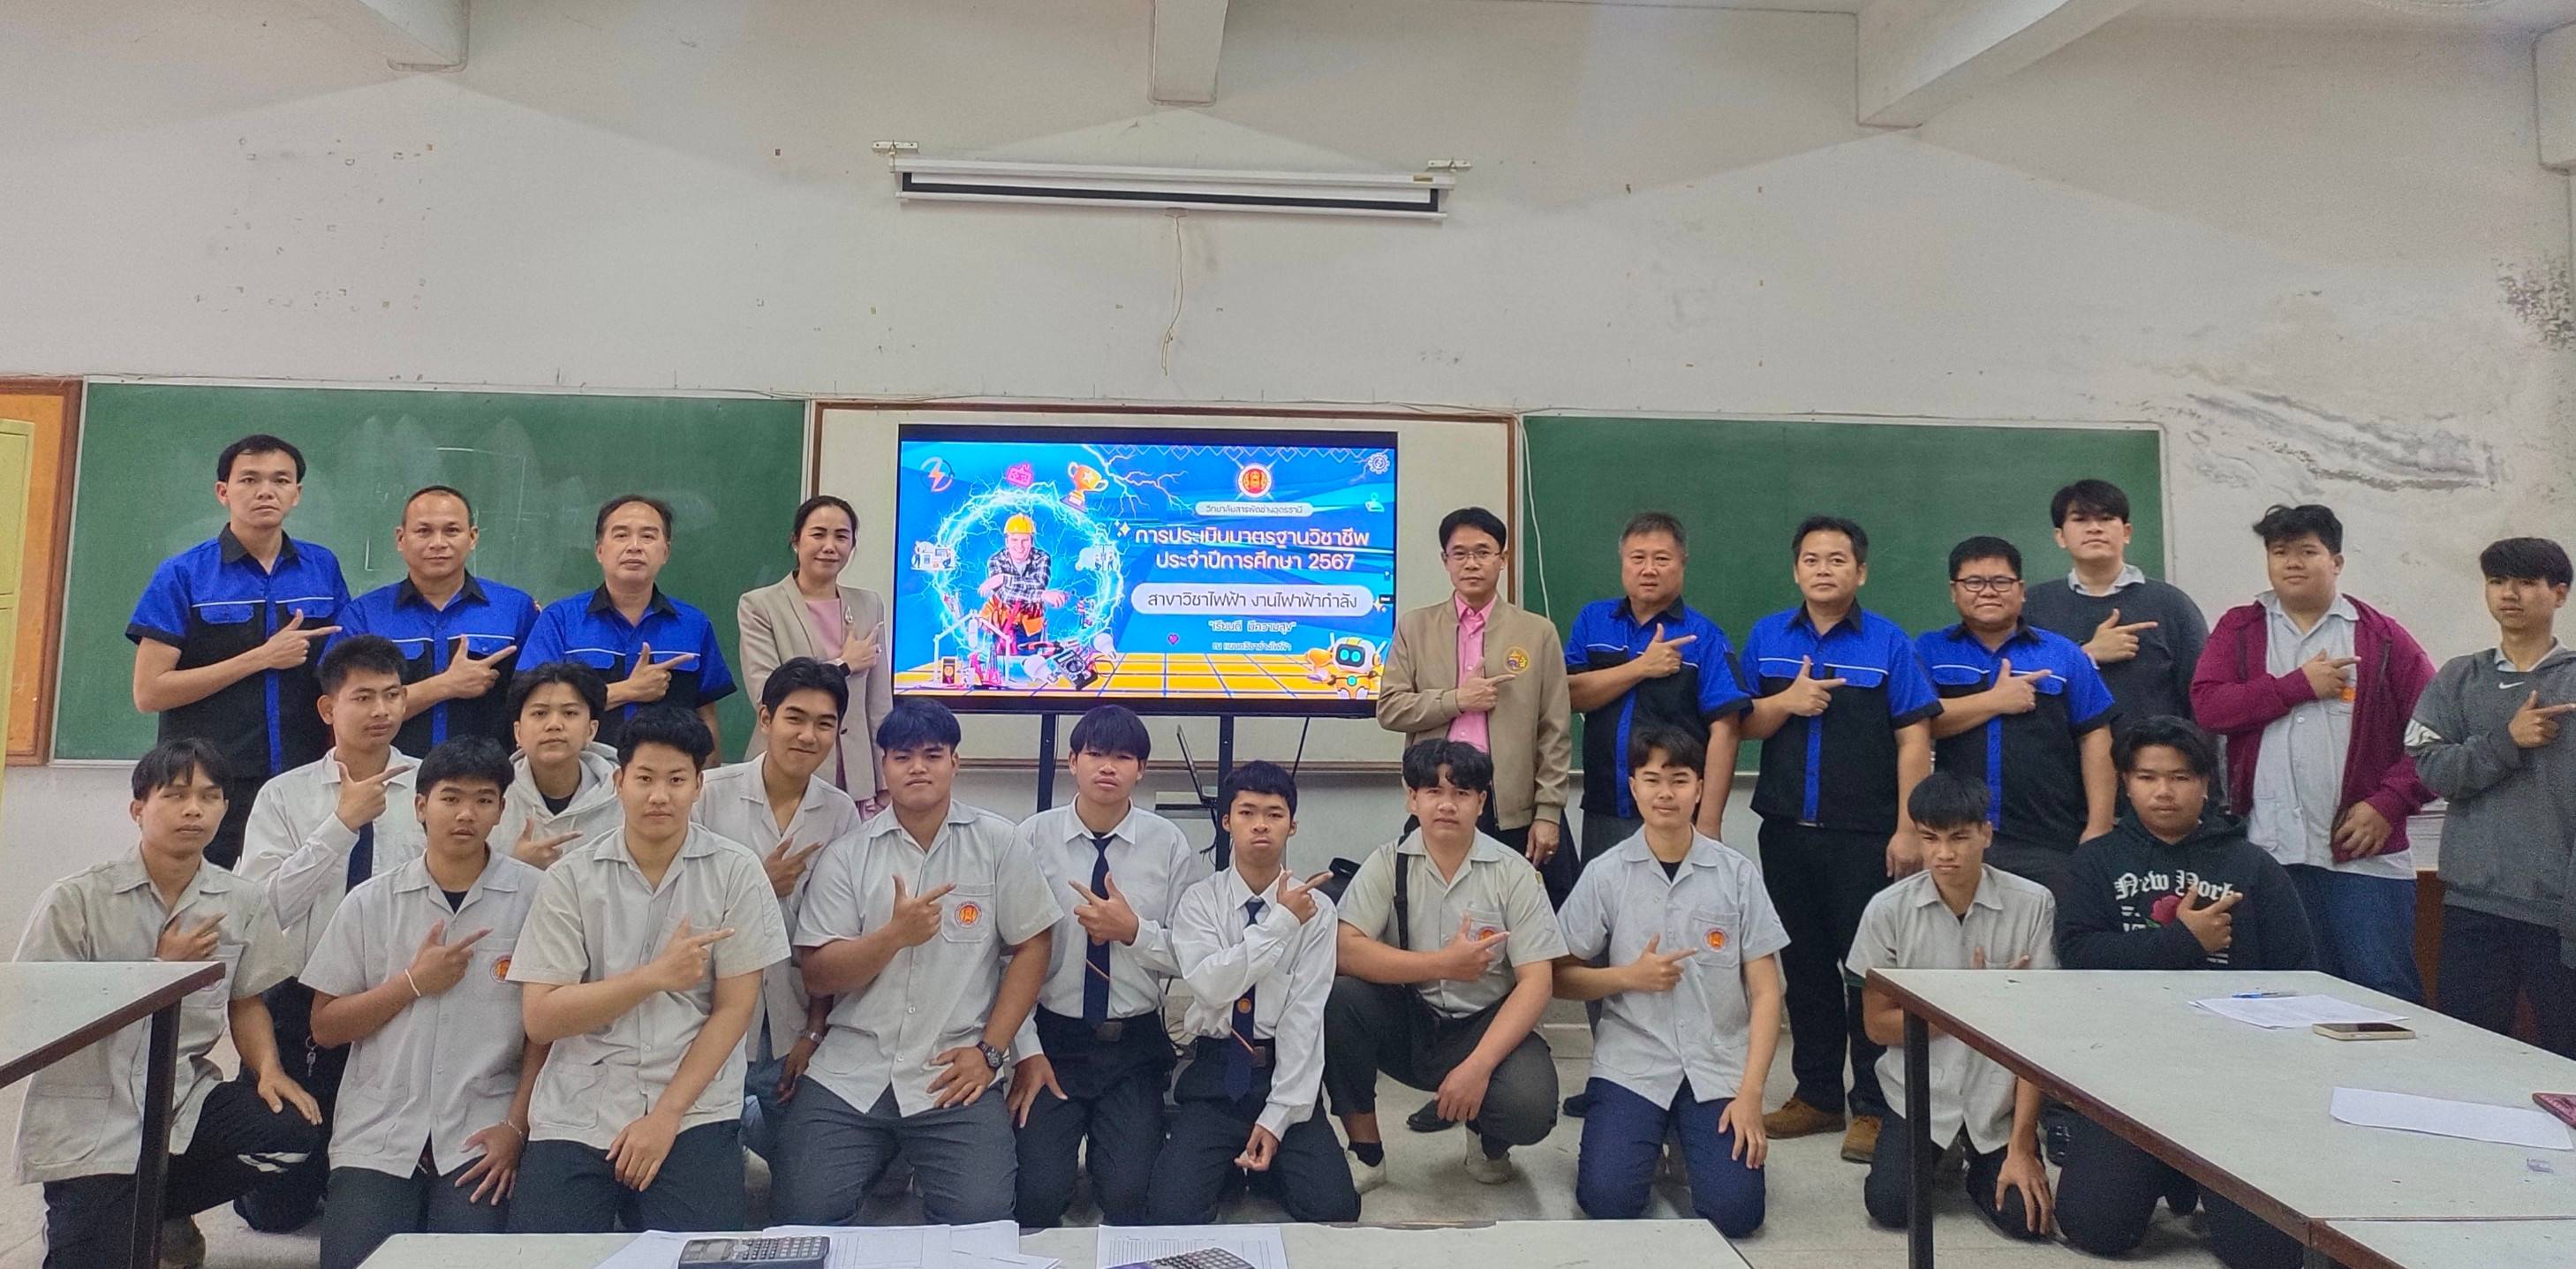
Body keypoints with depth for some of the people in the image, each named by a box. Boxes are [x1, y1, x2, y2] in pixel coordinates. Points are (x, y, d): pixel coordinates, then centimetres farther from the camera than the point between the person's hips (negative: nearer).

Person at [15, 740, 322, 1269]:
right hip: (88, 1117, -3)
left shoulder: (241, 903, 1)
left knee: (295, 1127, -22)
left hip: (184, 1101, 3)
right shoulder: (76, 899, -9)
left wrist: (268, 1069, -9)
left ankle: (154, 1212, 5)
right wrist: (160, 969, -15)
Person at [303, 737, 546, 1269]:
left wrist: (516, 1126, -8)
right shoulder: (371, 902, 5)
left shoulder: (534, 897, -2)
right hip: (377, 1133, 2)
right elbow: (325, 1027, 7)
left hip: (482, 1136, -2)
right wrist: (414, 981, -7)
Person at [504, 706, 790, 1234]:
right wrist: (656, 976, -14)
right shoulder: (570, 877, 2)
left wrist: (666, 1114, -9)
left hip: (695, 1110, -1)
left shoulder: (735, 872, 0)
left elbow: (734, 1008, -2)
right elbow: (540, 1019, -3)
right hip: (576, 1113, 1)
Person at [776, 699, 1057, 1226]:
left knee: (979, 1216, -17)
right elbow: (818, 976, 1)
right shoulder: (846, 855, 5)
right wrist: (896, 933, -15)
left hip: (952, 1074, -1)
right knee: (805, 1211, -10)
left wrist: (989, 1050, -4)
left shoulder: (996, 843, 3)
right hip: (850, 1073, 2)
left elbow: (1032, 946, 3)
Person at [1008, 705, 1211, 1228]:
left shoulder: (1170, 845, -2)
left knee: (1129, 1197, -14)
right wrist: (1026, 1052, -8)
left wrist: (1134, 930, -16)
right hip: (1053, 1040, 0)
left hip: (1136, 1047, 1)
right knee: (1038, 1194, -15)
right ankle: (1036, 1260, 21)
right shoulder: (1034, 838, -5)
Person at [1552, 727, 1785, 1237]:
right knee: (1607, 1201, -19)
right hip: (1631, 1065, 0)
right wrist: (1630, 976, -12)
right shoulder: (1606, 874, 1)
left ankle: (1693, 1139, 16)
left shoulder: (1737, 874, 1)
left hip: (1718, 1067, 1)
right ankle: (1641, 1145, 14)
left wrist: (1751, 1093, -8)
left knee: (1734, 1210, -16)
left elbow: (1766, 993, 1)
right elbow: (1560, 978, 5)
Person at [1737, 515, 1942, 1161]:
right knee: (1805, 965, 11)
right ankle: (1816, 1094, 24)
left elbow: (1914, 739, -5)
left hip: (1866, 835, -3)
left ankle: (1873, 1106, 12)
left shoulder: (1889, 642, -3)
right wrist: (1786, 702, -12)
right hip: (1787, 831, 4)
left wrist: (1908, 830, -11)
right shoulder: (1766, 637, 7)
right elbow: (1743, 725, 9)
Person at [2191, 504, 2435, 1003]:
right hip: (2269, 848, 1)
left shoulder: (2381, 637, 6)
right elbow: (2207, 705, -5)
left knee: (2385, 992, 0)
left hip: (2364, 850, -1)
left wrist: (2389, 803, -8)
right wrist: (2300, 685, -8)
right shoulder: (2239, 629, 10)